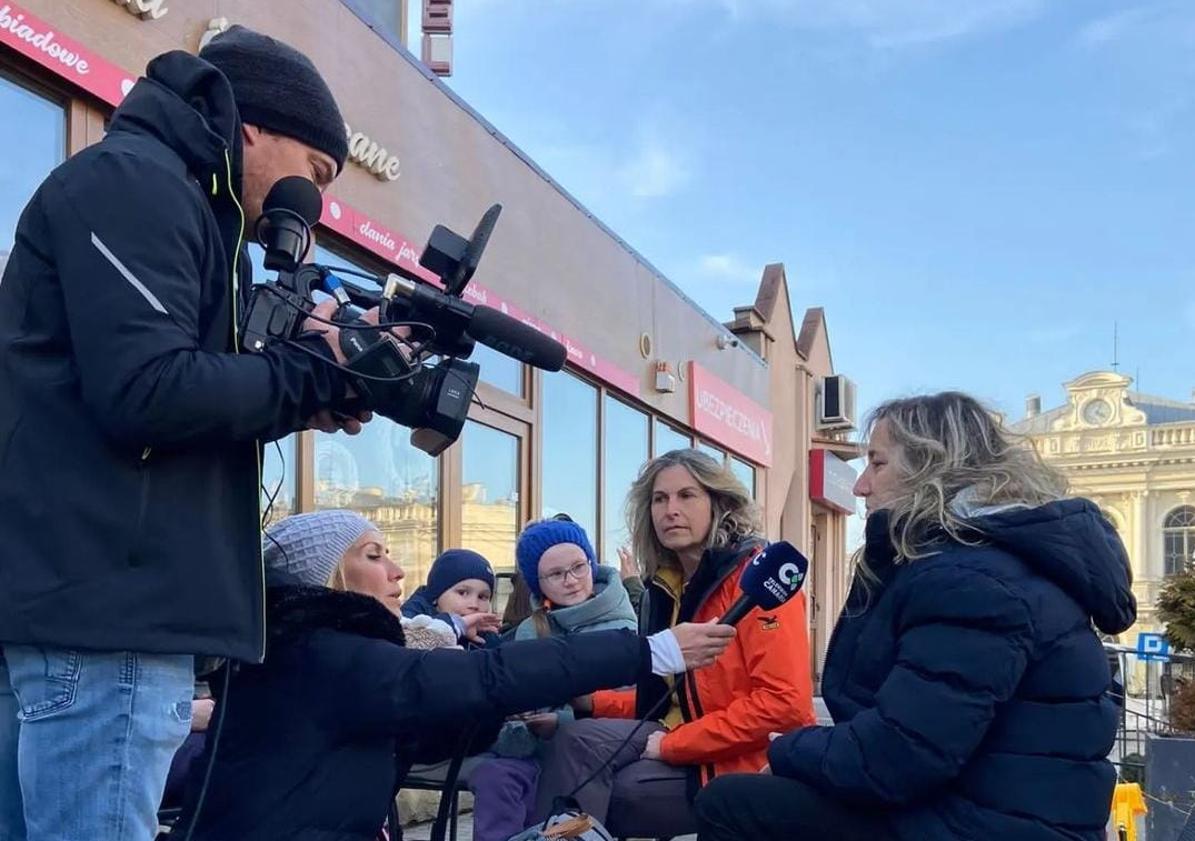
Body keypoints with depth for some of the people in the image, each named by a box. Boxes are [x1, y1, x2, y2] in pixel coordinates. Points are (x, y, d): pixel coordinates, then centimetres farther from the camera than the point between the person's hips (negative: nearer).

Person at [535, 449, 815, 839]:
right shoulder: (666, 584, 12)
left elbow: (783, 701, -21)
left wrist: (672, 744, -19)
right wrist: (593, 702, 3)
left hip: (748, 763, -7)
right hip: (685, 742, 7)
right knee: (578, 740, -15)